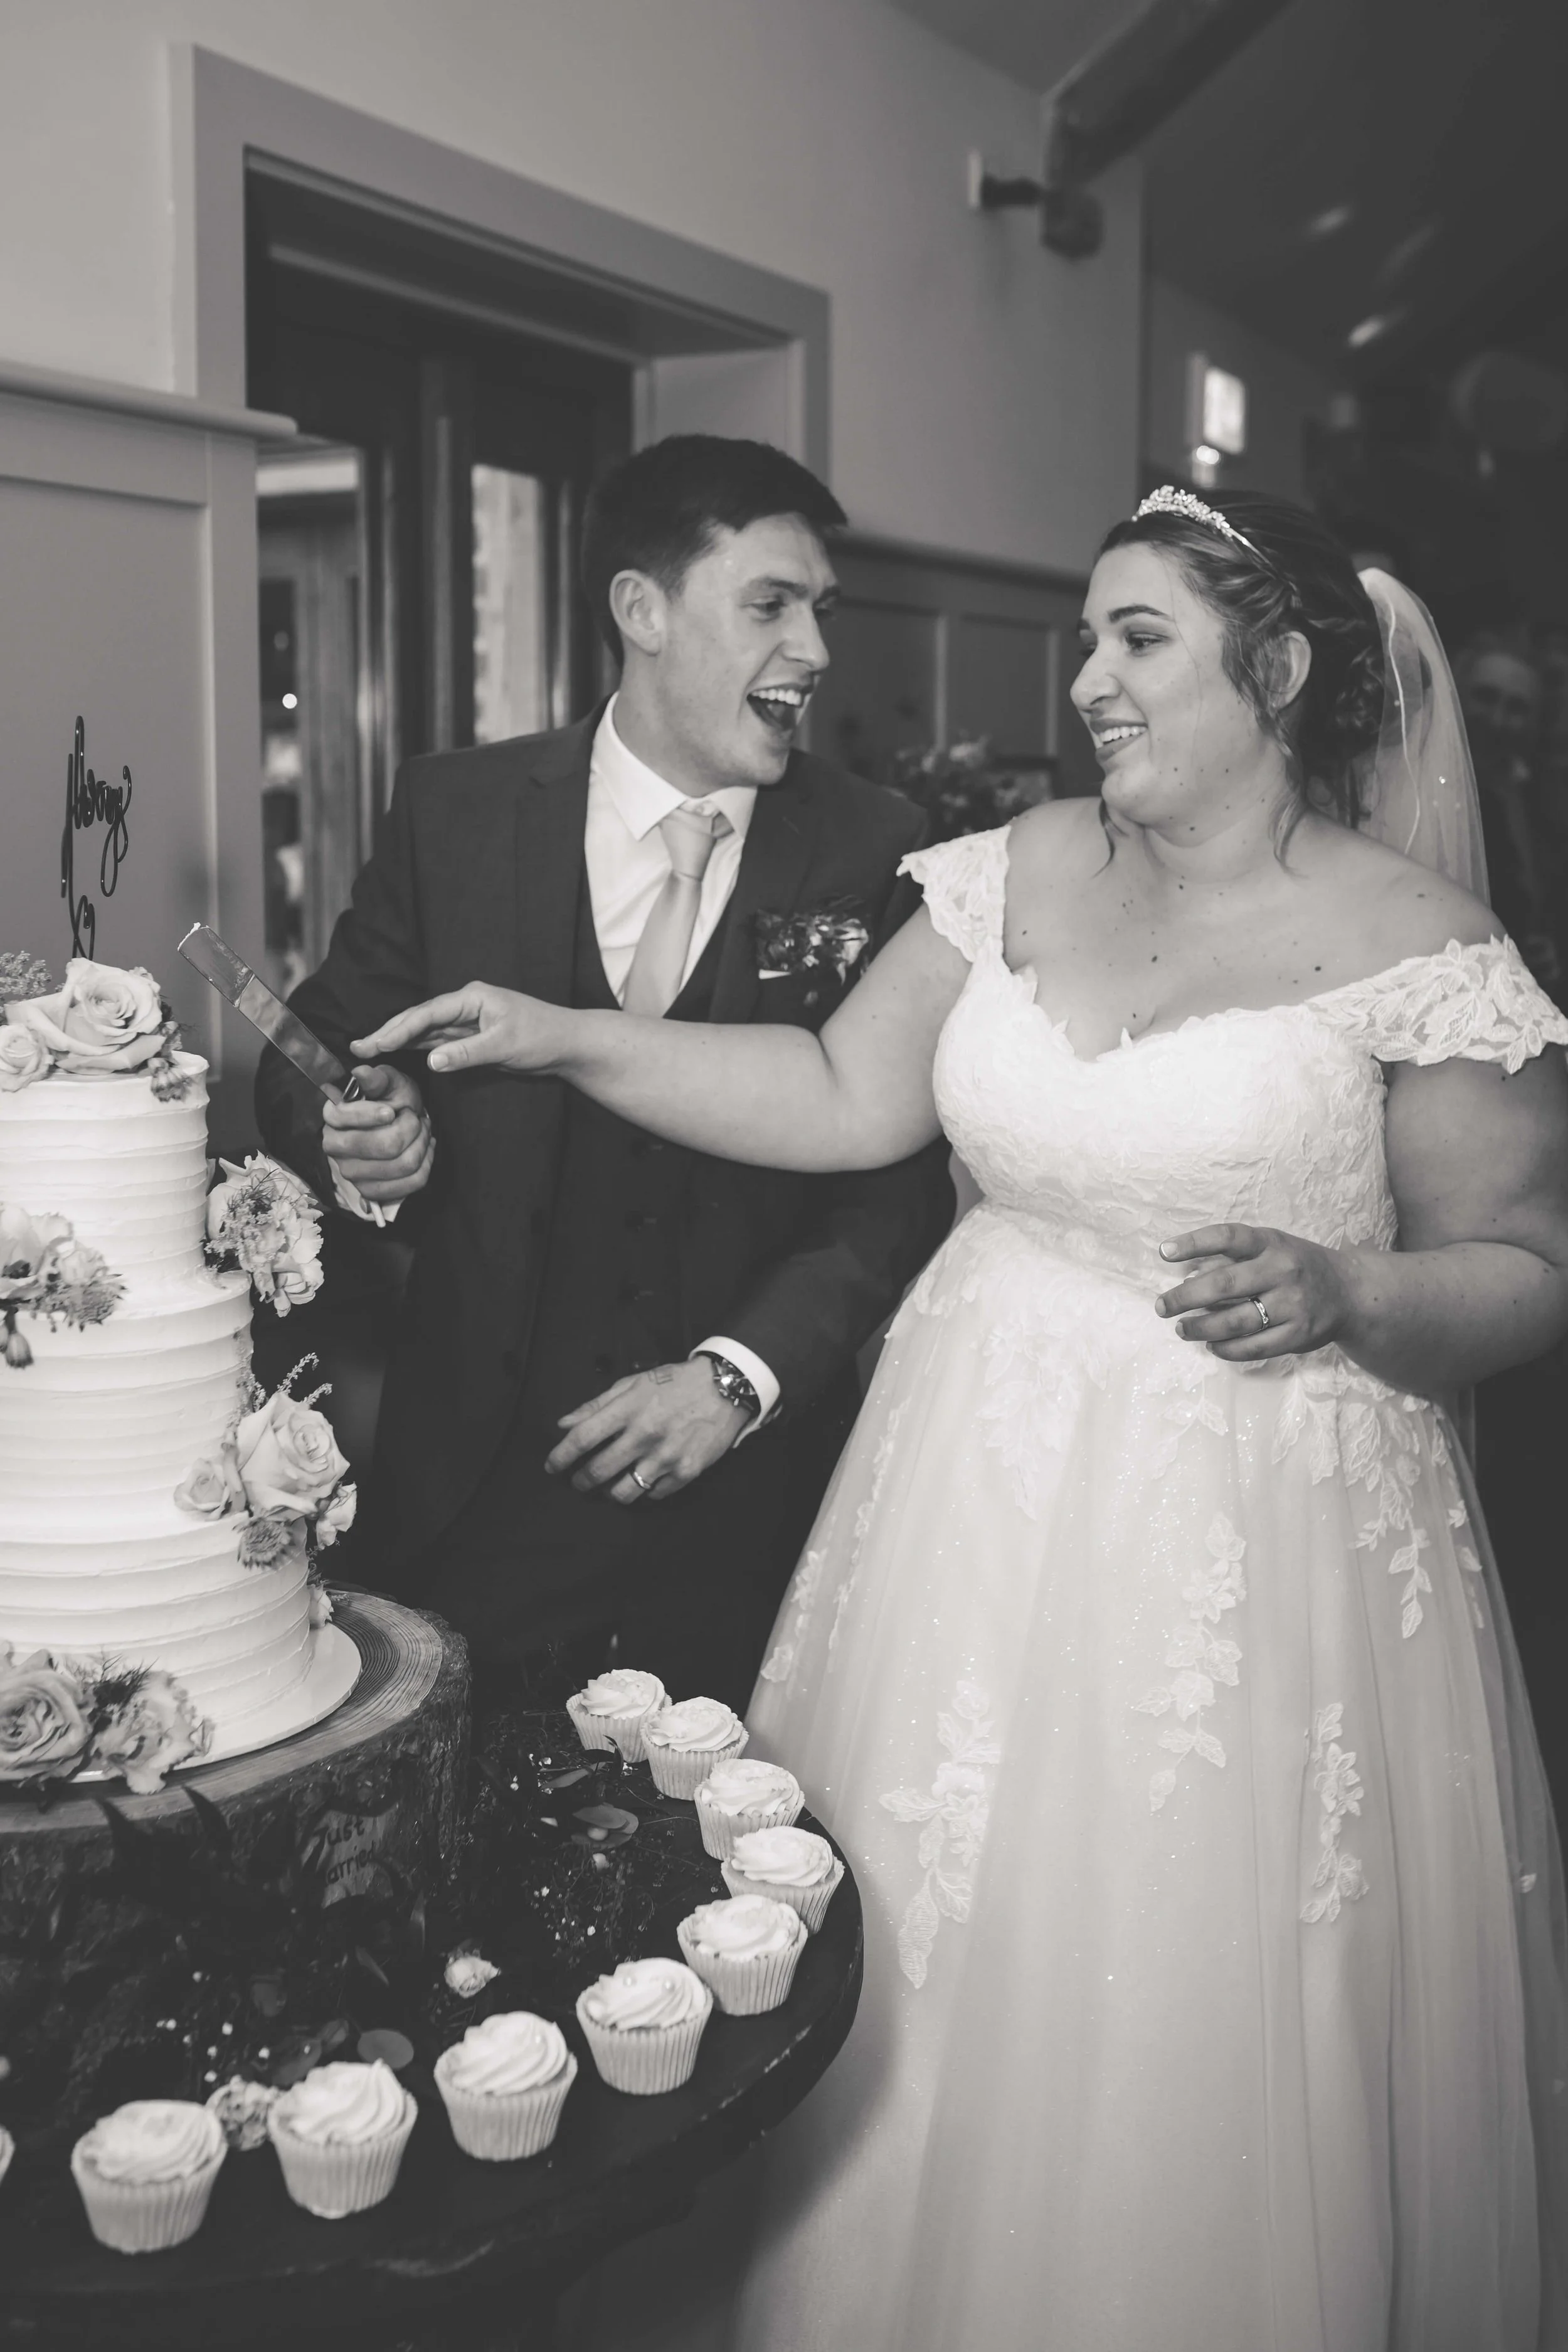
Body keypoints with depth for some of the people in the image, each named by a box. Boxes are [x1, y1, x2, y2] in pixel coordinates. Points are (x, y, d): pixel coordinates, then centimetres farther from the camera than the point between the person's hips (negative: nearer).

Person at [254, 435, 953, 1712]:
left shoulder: (873, 851, -5)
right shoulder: (456, 813, -3)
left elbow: (904, 1174, -7)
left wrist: (740, 1375, -17)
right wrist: (359, 1138, -19)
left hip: (748, 1507, 0)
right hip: (479, 1493, 0)